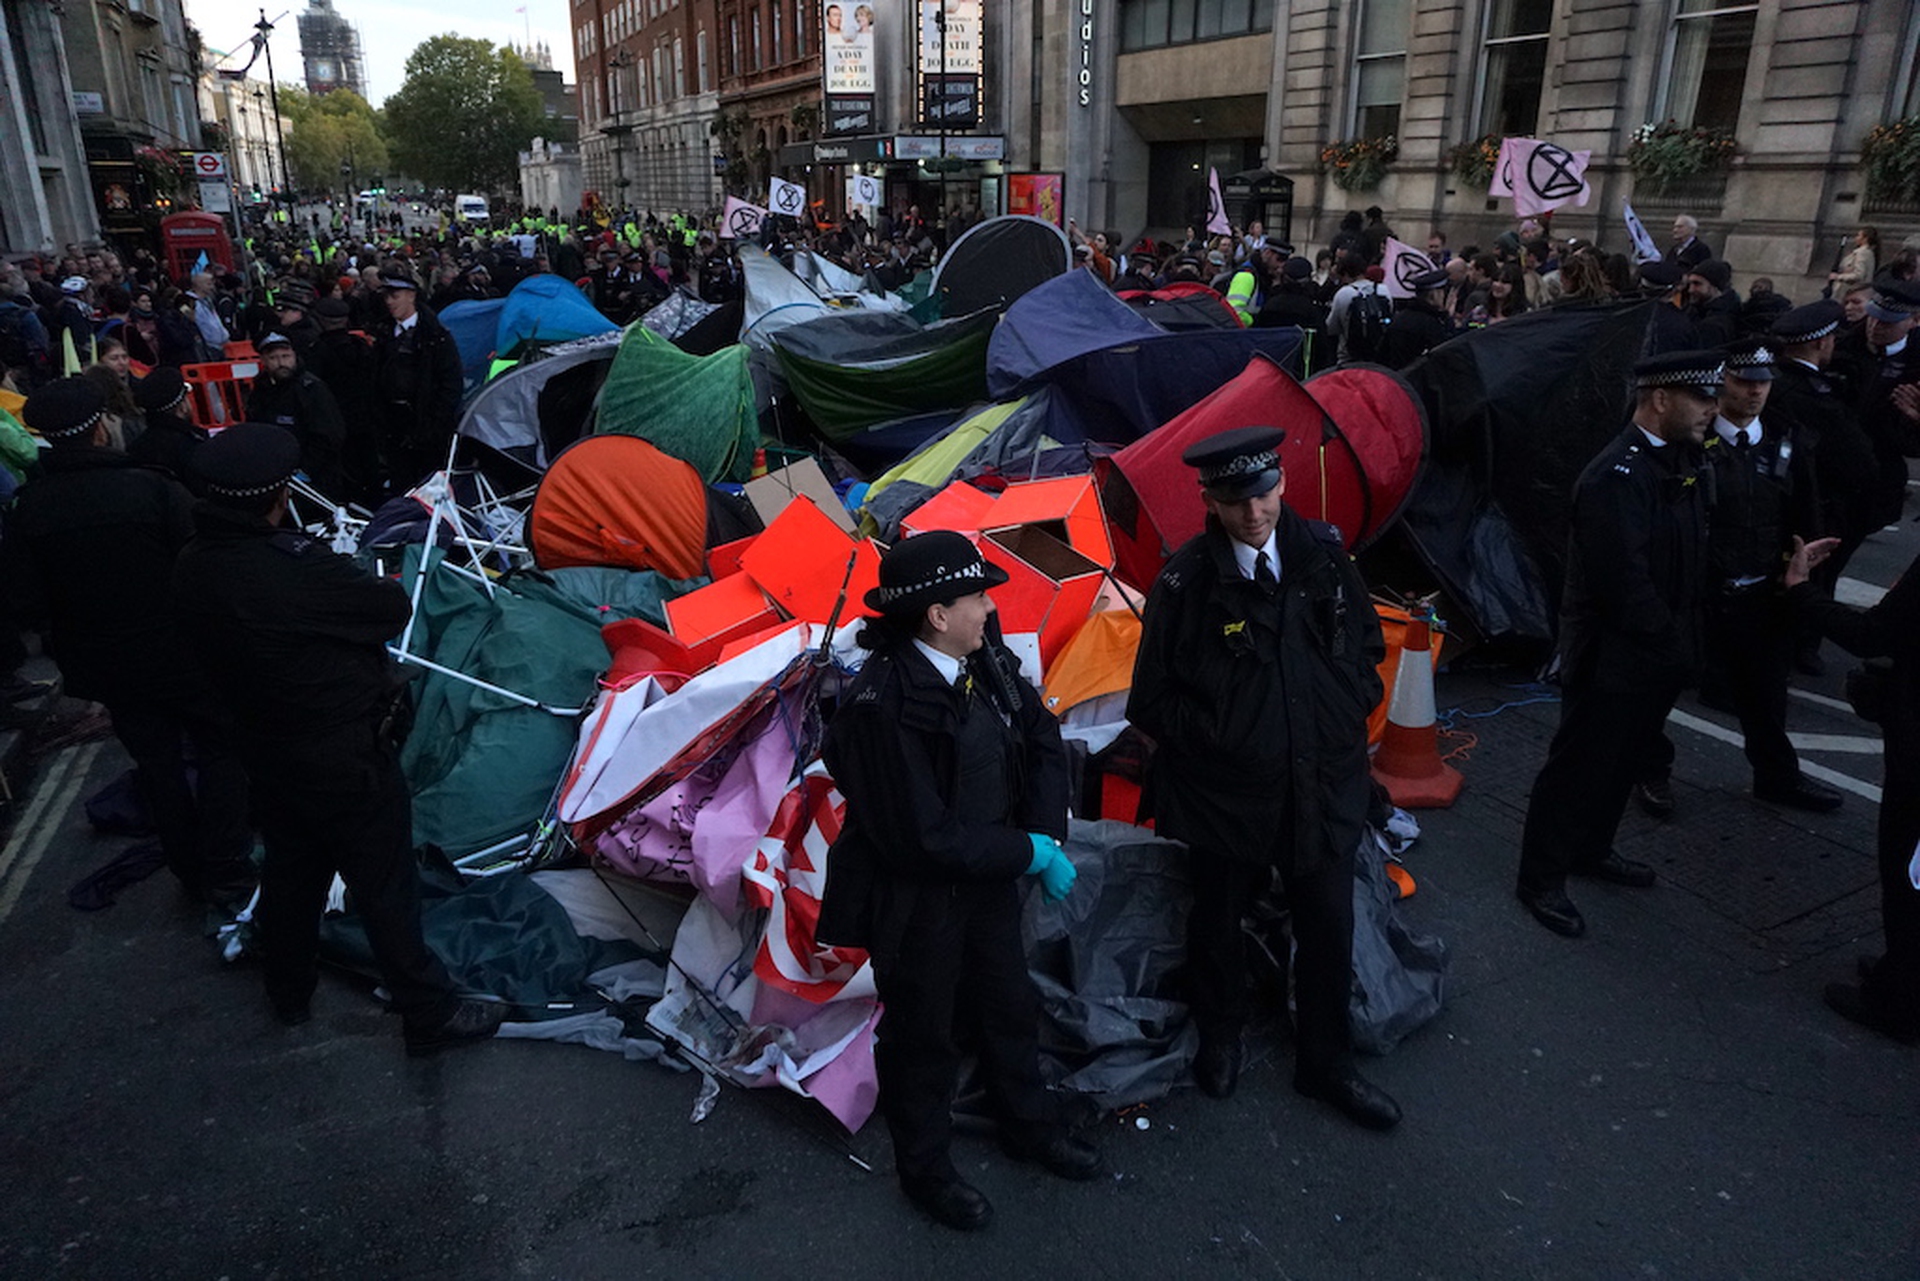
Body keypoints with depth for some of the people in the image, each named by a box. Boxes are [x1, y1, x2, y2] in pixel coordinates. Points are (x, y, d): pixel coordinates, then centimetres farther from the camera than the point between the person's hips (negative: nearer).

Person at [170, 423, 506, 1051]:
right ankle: (429, 1014, 20)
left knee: (290, 869, 26)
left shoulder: (191, 568, -7)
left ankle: (289, 991, 46)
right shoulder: (299, 568, -31)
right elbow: (395, 609, -19)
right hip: (346, 757, -7)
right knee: (385, 886, 6)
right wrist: (366, 581, 3)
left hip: (266, 751, 7)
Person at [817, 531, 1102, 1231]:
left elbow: (1042, 739, 5)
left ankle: (1029, 1125, 53)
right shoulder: (883, 705, -31)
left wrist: (1046, 832, -8)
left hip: (987, 879, 7)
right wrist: (1032, 853, -20)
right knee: (922, 1035, 16)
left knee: (1010, 1007, 26)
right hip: (916, 902, -7)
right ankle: (925, 1169, 43)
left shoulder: (986, 660, -8)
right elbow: (923, 837, -29)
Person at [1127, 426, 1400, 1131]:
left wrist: (1349, 714, 3)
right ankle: (1221, 1034, 46)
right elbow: (1154, 701, -9)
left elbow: (1366, 642, 11)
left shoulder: (1323, 552, -5)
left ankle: (1326, 1064, 37)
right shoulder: (1187, 583, -17)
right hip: (1226, 790, -3)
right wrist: (1217, 742, -9)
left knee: (1328, 926, 14)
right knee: (1219, 920, 17)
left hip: (1324, 782, 3)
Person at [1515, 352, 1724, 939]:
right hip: (1611, 658, -9)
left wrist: (1685, 641, 4)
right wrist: (1673, 647, -15)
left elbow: (1689, 557, 11)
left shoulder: (1681, 460, 6)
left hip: (1658, 653, 9)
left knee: (1622, 759, 22)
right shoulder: (1616, 476, -25)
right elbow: (1626, 586, -26)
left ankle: (1591, 849, 41)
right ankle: (1541, 878, 19)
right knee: (1578, 765, 4)